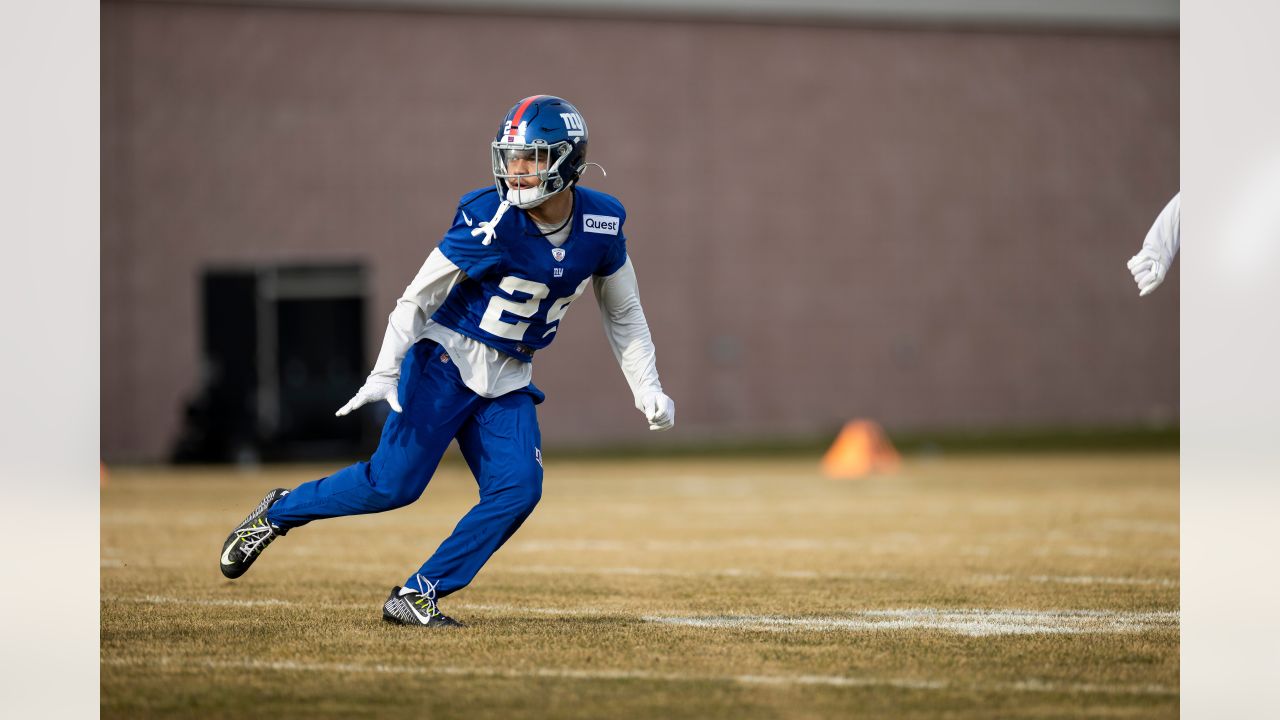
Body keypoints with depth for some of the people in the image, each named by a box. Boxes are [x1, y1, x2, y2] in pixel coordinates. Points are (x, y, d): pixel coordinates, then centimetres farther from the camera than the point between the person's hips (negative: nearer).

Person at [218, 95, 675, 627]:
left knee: (518, 489, -12)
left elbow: (623, 314, 11)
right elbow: (418, 297, -14)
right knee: (395, 481, -11)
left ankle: (417, 595, -4)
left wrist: (647, 389, 4)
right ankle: (279, 512, 12)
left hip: (508, 382, 5)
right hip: (448, 359, -5)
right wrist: (385, 373, -20)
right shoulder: (491, 219, -20)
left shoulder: (602, 224, -4)